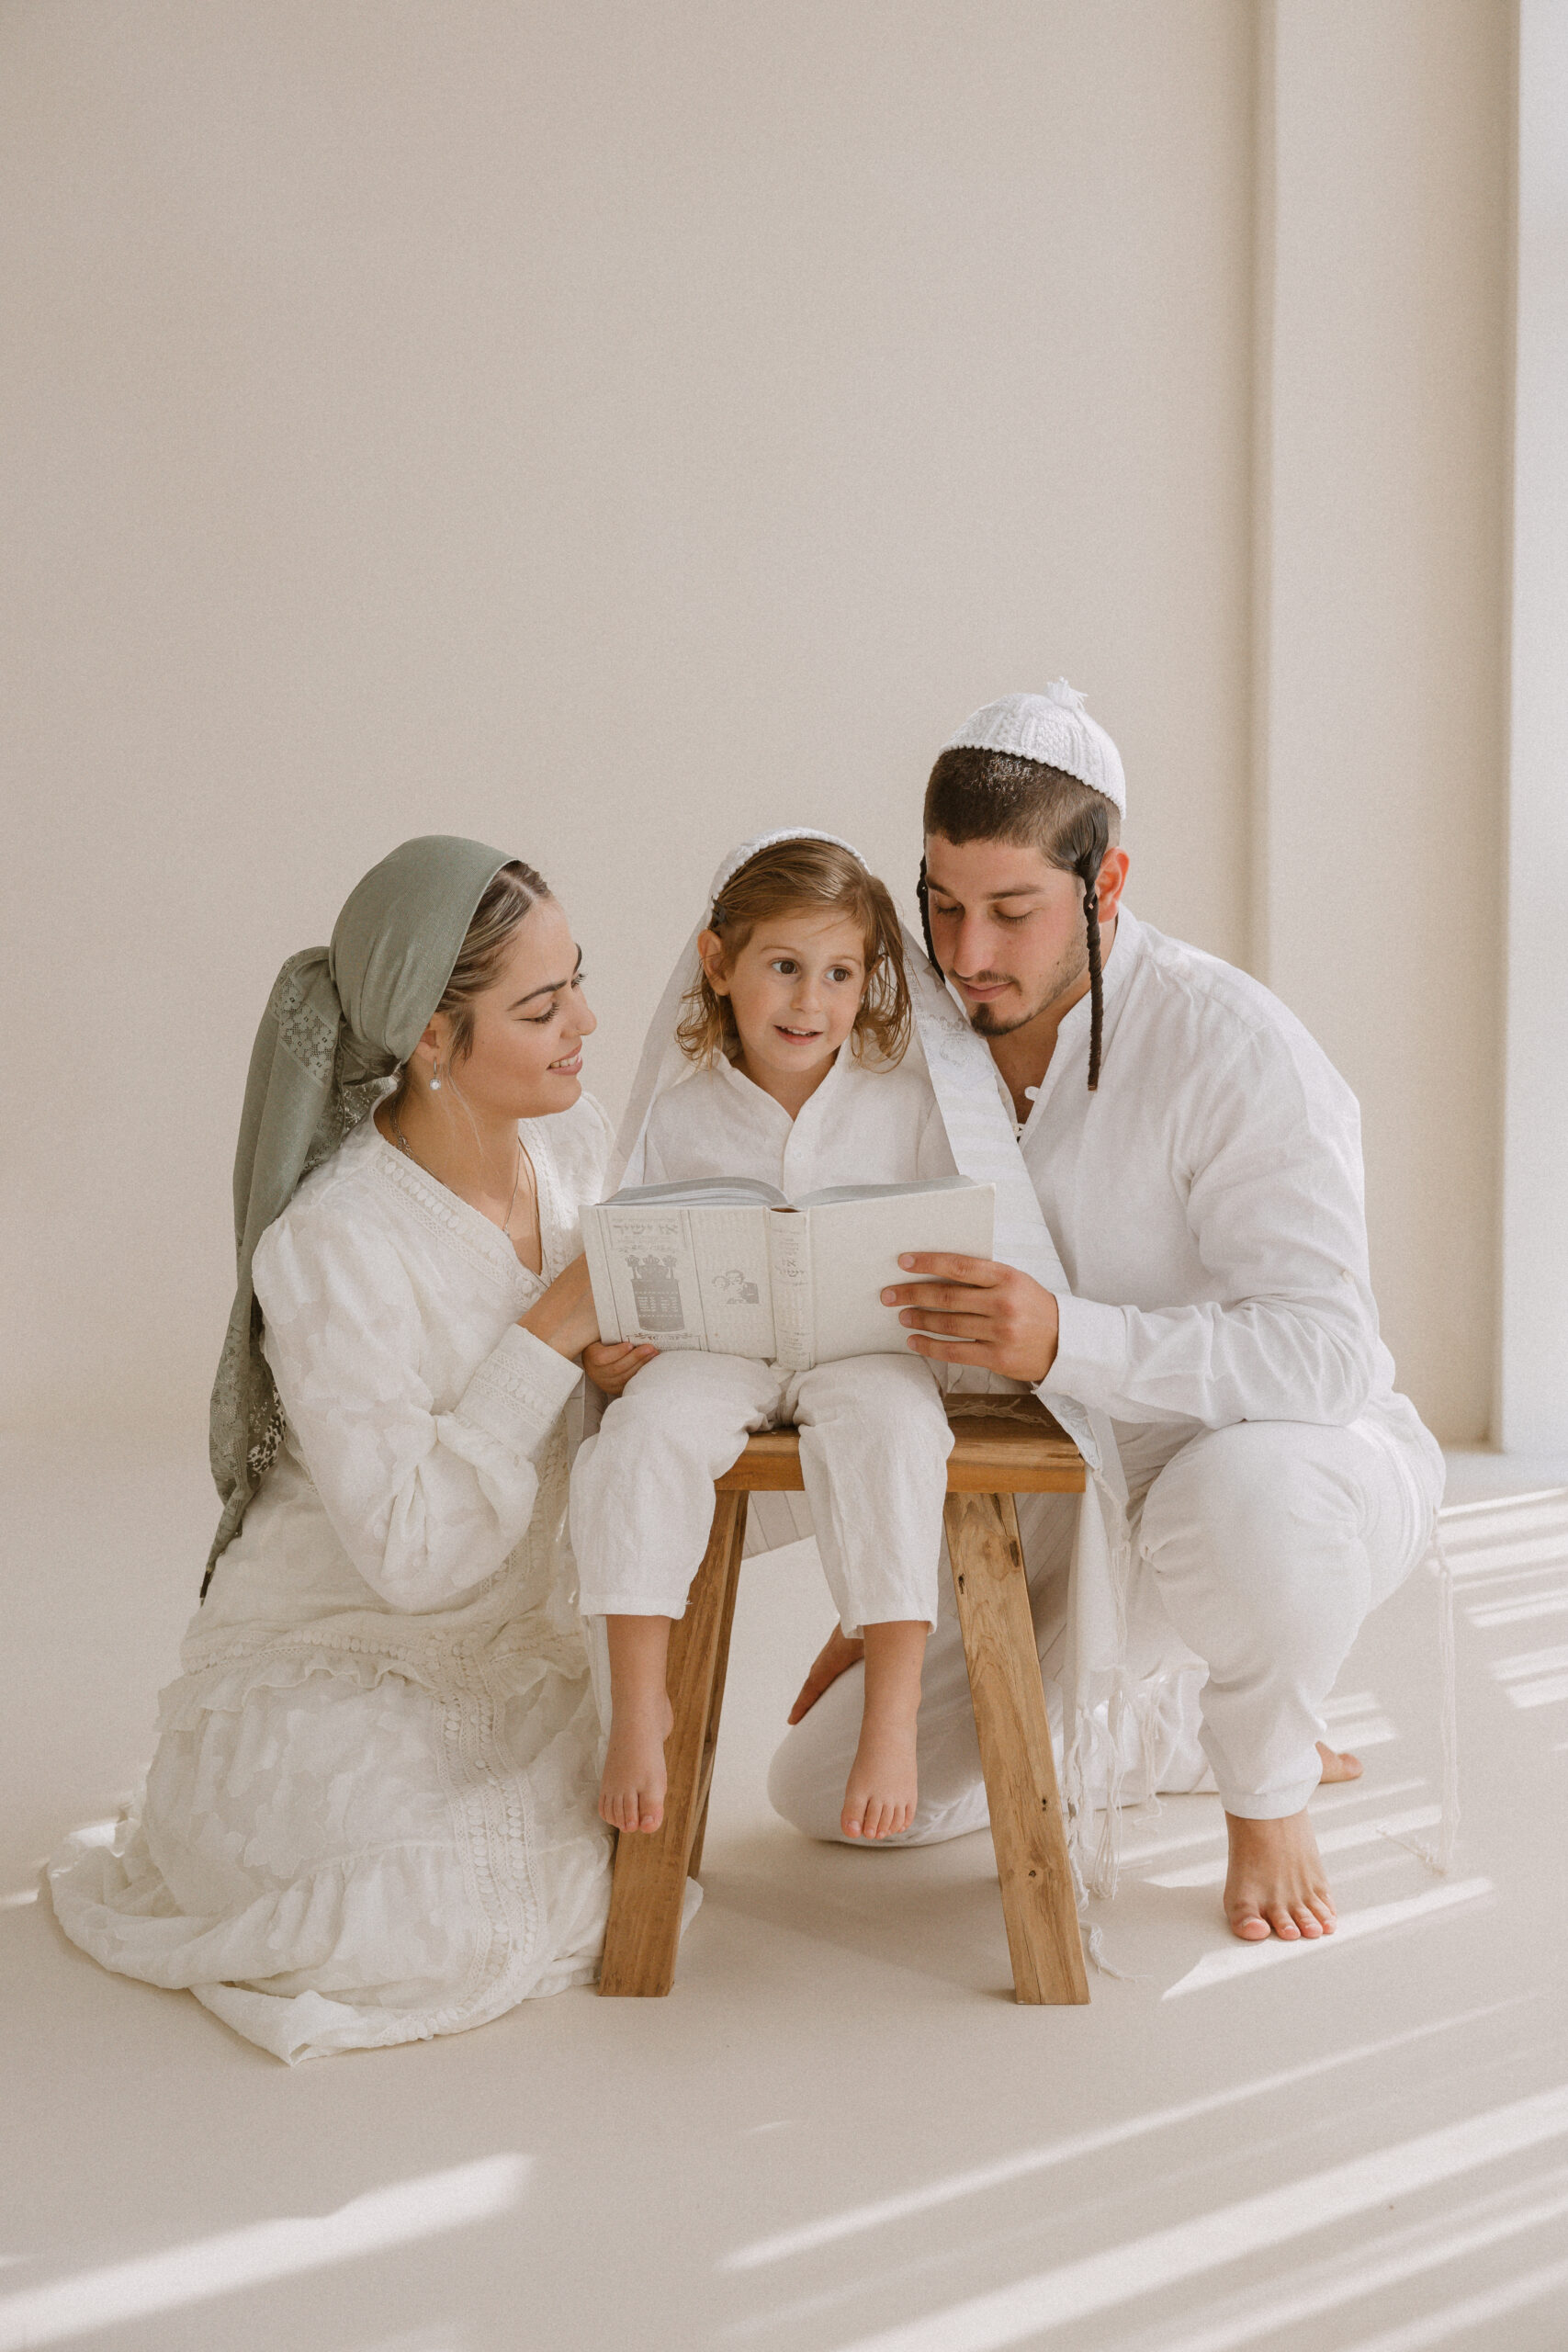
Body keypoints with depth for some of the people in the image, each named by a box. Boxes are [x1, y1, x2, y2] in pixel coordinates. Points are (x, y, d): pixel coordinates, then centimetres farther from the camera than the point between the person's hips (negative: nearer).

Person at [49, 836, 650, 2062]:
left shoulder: (576, 1140, -6)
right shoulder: (328, 1250, -27)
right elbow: (414, 1553, -27)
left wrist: (626, 1345, -14)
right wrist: (554, 1332, -27)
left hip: (516, 1640, 7)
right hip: (330, 1658, -6)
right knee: (441, 1938, -24)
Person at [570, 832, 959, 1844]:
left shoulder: (907, 1104, 6)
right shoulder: (677, 1119, 6)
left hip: (866, 1346, -1)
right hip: (720, 1348, 1)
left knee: (885, 1422, -35)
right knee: (646, 1424, -30)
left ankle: (892, 1713, -30)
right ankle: (638, 1703, -20)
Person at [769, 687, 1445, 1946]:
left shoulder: (1230, 1045, -23)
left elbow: (1326, 1353, -31)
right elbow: (935, 1346, 7)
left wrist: (1065, 1339, -44)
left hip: (1306, 1464, -6)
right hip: (1065, 1518, 6)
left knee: (1242, 1494, -43)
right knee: (827, 1785, 0)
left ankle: (1269, 1789, -9)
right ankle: (1162, 1727, 21)